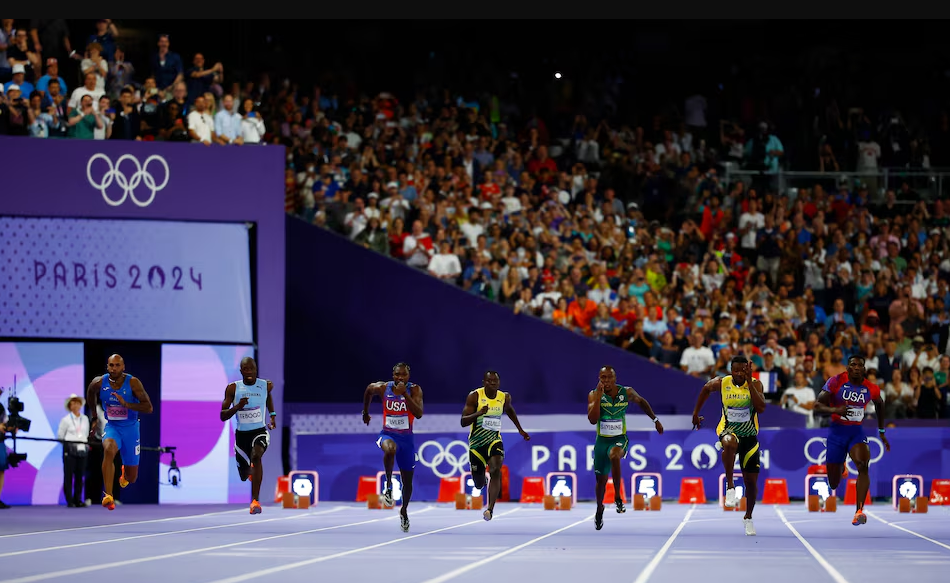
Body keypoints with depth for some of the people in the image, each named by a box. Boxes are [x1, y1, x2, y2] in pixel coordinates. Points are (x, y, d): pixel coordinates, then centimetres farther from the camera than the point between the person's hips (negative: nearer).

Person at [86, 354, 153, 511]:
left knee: (132, 478, 7)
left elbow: (148, 408, -20)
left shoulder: (132, 383, -18)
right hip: (112, 427, 0)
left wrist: (126, 404, -32)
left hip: (130, 429, 0)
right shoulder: (99, 383, -11)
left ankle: (125, 471, 50)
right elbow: (90, 394, 14)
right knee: (109, 450, -37)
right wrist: (94, 418, 18)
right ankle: (108, 497, -39)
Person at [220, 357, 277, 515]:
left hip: (260, 431, -2)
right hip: (241, 434, 2)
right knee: (244, 476, 15)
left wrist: (273, 415, 17)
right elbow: (223, 416, -9)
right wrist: (237, 407, -26)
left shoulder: (266, 385, -4)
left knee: (256, 456, -34)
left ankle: (255, 500, -37)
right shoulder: (233, 388, -8)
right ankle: (250, 469, 58)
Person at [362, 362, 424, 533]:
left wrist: (405, 394, -32)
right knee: (390, 449, -41)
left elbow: (419, 414, -26)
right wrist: (365, 412, 25)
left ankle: (404, 510, 37)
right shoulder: (382, 388, -8)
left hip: (406, 437, 1)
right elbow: (368, 390, 16)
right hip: (388, 434, -1)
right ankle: (388, 486, -25)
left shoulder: (414, 390, -12)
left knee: (407, 481, 11)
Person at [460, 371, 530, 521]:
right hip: (476, 443, -1)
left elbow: (509, 410, 22)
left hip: (494, 440, 1)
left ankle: (490, 509, -28)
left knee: (496, 471, -27)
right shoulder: (474, 397, -14)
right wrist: (479, 413, -35)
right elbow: (463, 422, -18)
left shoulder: (504, 397, -3)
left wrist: (520, 429, 24)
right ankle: (481, 476, 50)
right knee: (479, 484, 10)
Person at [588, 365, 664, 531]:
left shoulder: (627, 393, -7)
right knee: (601, 479, 11)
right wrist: (599, 396, -27)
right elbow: (592, 420, -23)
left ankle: (618, 497, -24)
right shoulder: (594, 395, -10)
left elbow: (641, 402, 15)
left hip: (620, 439, -2)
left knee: (614, 456, -37)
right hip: (602, 440, 2)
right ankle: (599, 509, 41)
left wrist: (655, 419, 17)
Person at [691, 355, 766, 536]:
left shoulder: (755, 384, -11)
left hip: (749, 435, 1)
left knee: (751, 480, 5)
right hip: (728, 430, -1)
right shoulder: (721, 383, -8)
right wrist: (696, 412, 19)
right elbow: (706, 388, 14)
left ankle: (748, 518, 29)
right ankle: (730, 486, -29)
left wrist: (749, 383, -27)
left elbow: (761, 408, -26)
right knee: (729, 443, -42)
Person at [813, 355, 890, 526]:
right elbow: (818, 405, -16)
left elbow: (879, 404, 20)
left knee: (863, 465, -30)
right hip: (837, 431, -1)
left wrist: (881, 431, 22)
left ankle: (859, 511, -33)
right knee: (833, 484, 6)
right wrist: (835, 410, -36)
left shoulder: (871, 388, -3)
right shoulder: (836, 381, -12)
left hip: (857, 431, 1)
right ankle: (840, 467, 47)